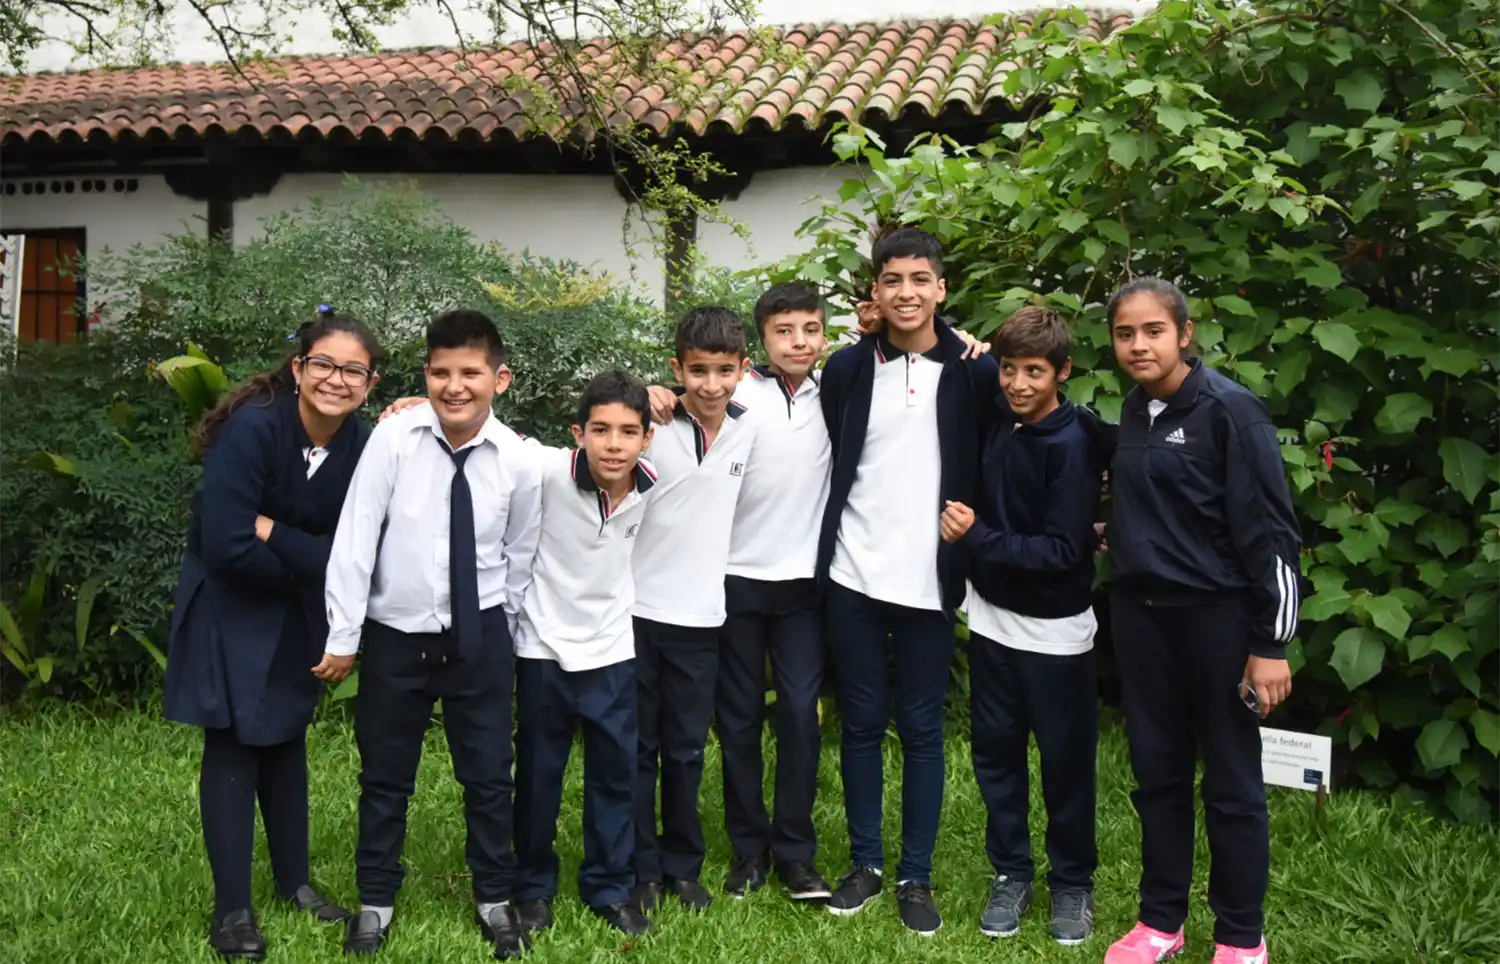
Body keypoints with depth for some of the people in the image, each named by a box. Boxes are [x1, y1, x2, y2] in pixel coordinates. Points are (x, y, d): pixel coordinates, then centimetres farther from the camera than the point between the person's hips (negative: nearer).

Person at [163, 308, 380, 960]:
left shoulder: (361, 447, -11)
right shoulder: (255, 427, -25)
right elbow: (227, 547, -27)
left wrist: (273, 531, -21)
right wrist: (302, 561, -14)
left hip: (296, 613, 5)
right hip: (229, 605, -4)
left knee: (286, 737, 15)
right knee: (233, 743, 0)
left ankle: (294, 879, 29)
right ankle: (231, 907, 11)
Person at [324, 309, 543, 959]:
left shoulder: (518, 460, -10)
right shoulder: (394, 437, -16)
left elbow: (519, 556, 3)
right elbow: (355, 537, -13)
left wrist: (503, 633, 9)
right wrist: (343, 636, -11)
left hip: (480, 637, 1)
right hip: (395, 634, -1)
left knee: (489, 773, 12)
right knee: (384, 775, 14)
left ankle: (493, 898, 33)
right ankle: (376, 901, 34)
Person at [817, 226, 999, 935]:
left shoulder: (974, 372, -2)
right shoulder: (846, 368, 2)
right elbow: (825, 464, 9)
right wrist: (824, 551, 7)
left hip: (928, 582, -1)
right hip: (853, 579, 1)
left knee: (921, 729, 7)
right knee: (861, 723, 10)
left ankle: (916, 875, 19)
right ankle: (864, 863, 24)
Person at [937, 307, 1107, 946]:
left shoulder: (1074, 444, -16)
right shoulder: (994, 424, -1)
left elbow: (1063, 550, -20)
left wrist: (977, 538, -23)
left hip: (1055, 632, -5)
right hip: (993, 619, 5)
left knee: (1065, 760, 7)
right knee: (996, 752, 12)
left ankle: (1072, 882, 24)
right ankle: (1010, 872, 27)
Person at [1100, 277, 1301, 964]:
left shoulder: (1229, 410, -12)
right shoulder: (1134, 411, 8)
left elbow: (1271, 532, -13)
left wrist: (1271, 644, -15)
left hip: (1215, 616, -6)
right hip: (1140, 614, 6)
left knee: (1231, 783, 5)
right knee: (1157, 774, 12)